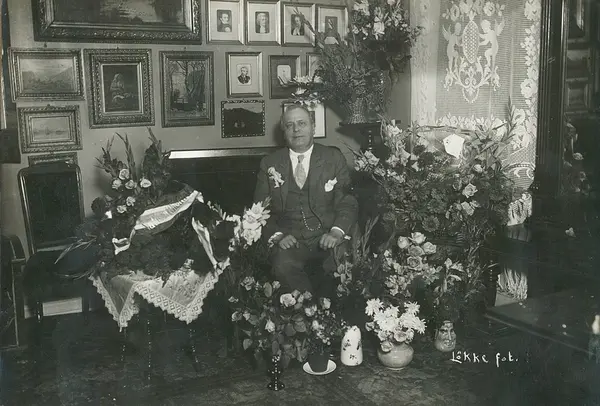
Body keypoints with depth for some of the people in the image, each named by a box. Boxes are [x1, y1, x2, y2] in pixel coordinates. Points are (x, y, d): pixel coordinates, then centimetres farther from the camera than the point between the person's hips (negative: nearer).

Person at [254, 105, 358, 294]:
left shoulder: (334, 158, 11)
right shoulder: (270, 164, 13)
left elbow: (348, 202, 4)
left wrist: (337, 232, -15)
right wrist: (277, 235, -10)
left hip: (327, 237, 0)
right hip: (289, 240, 0)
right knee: (283, 266, -32)